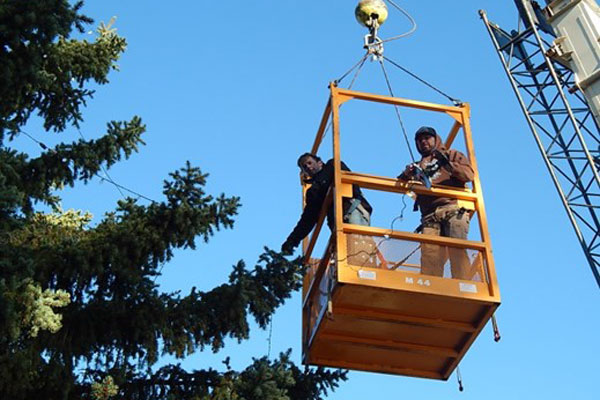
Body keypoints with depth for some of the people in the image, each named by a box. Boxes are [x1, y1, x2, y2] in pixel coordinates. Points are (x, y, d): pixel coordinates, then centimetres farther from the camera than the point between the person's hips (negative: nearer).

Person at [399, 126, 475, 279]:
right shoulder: (419, 166, 34)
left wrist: (448, 164, -7)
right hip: (430, 215, 3)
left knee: (457, 249, -20)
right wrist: (408, 174, -1)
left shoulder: (452, 155, 25)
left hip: (453, 209, -3)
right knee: (429, 252, -16)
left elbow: (469, 174, 7)